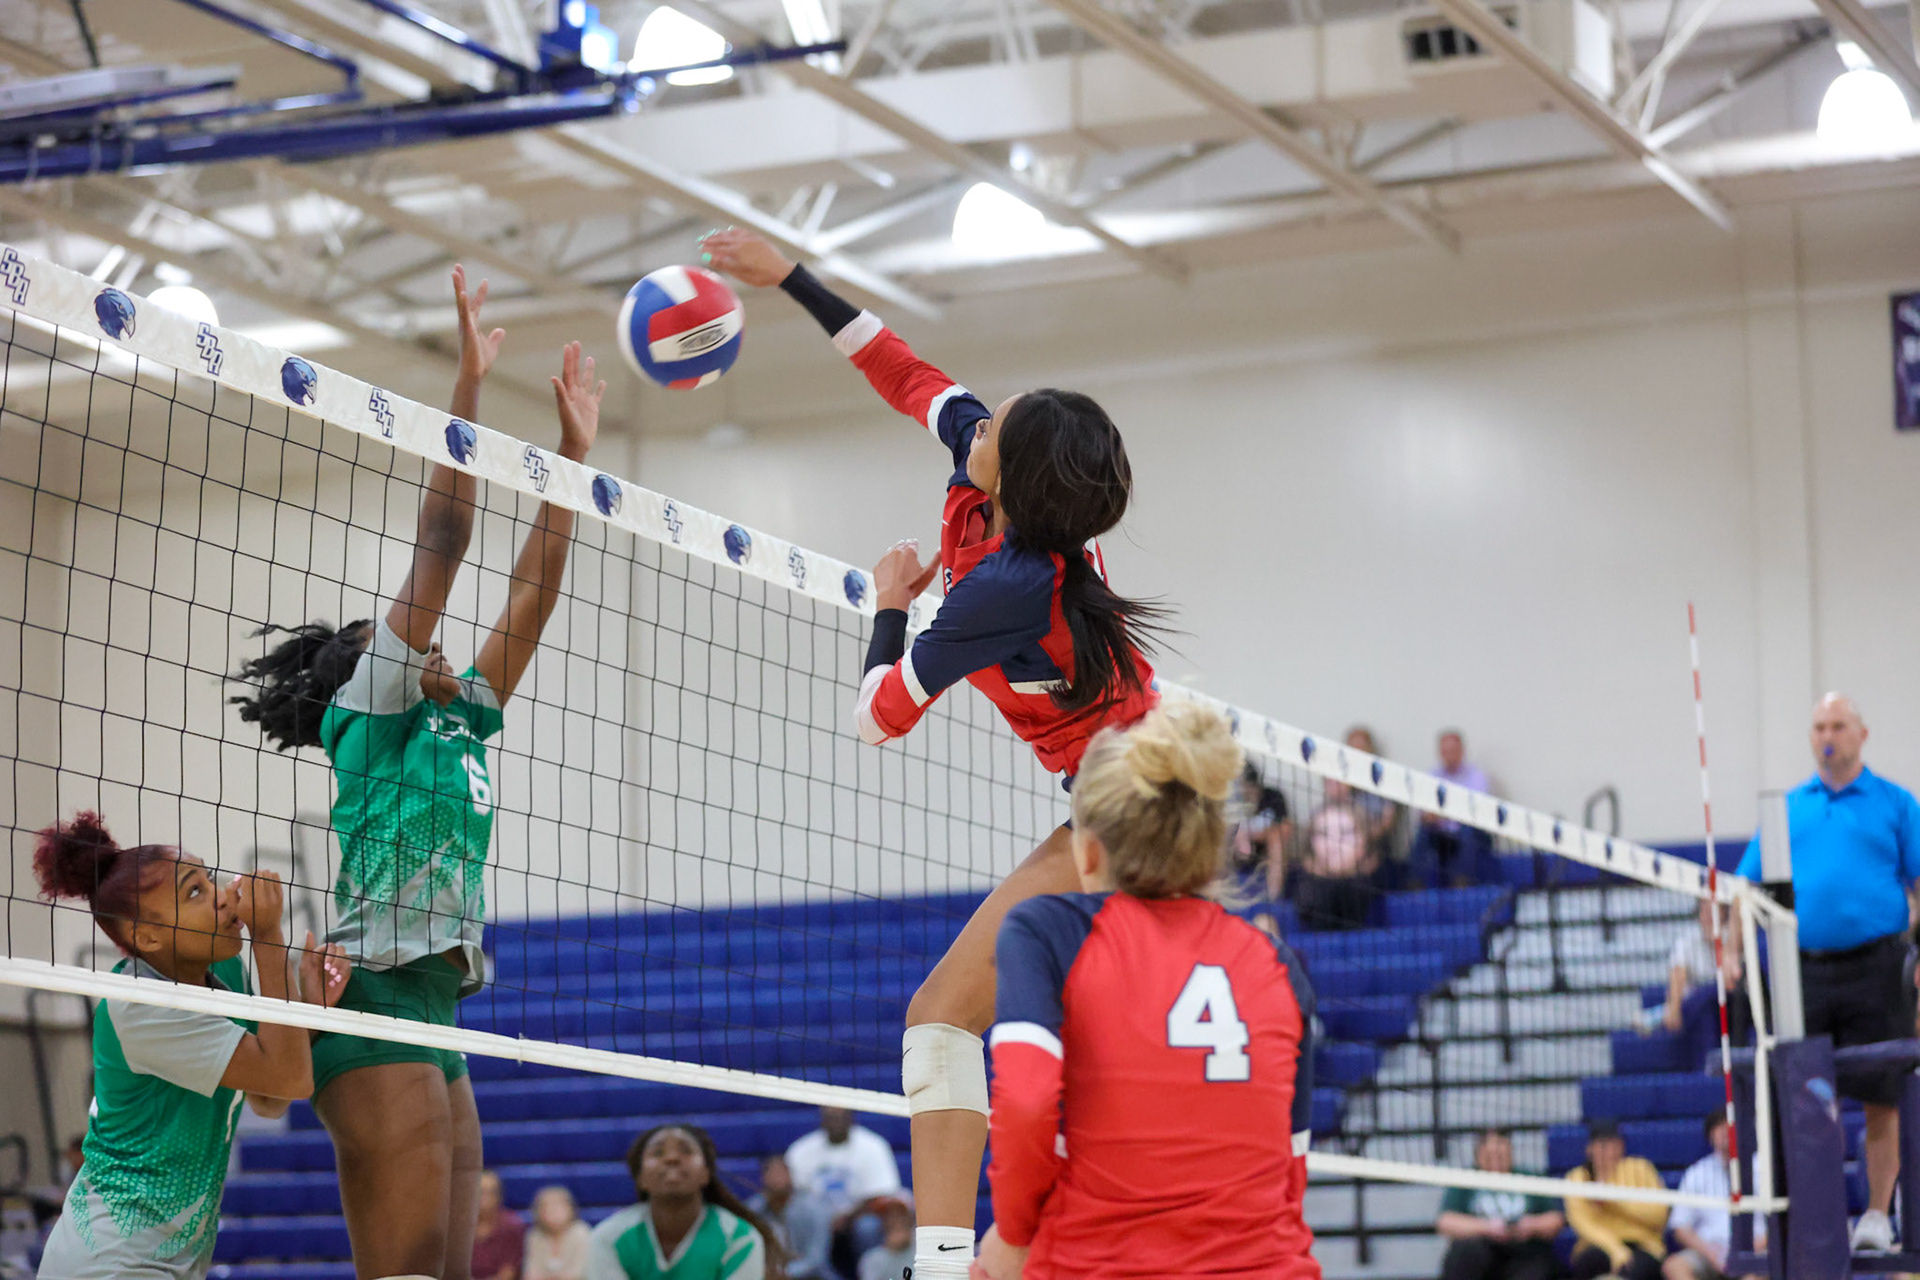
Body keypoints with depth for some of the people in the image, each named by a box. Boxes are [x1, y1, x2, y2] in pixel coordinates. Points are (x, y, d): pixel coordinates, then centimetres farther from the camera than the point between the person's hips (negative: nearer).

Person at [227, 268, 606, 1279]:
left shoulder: (456, 724, 21)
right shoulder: (368, 720, 2)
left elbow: (533, 591, 22)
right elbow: (440, 545, -5)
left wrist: (573, 447, 22)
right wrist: (469, 385, -6)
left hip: (433, 1010, 9)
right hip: (376, 999, -9)